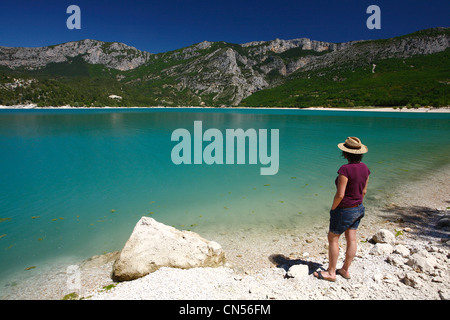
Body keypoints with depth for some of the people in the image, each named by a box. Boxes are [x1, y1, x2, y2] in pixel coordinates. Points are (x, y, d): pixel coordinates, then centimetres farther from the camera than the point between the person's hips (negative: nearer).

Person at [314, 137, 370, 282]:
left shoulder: (345, 169, -26)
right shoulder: (365, 168, -1)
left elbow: (340, 195, -25)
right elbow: (364, 191, 8)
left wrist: (333, 209, -10)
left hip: (344, 211, -8)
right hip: (358, 209, 8)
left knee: (333, 238, 7)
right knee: (351, 239, 16)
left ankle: (331, 272, 19)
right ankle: (345, 270, 32)